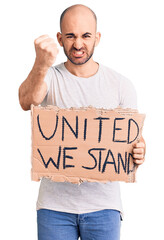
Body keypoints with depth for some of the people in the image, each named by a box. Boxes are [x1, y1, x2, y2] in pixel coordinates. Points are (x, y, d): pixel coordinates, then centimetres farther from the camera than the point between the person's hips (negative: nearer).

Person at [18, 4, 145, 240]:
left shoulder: (121, 85, 2)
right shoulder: (49, 77, -1)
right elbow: (27, 102, -24)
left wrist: (139, 153, -17)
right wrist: (41, 66, -44)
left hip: (103, 204, 1)